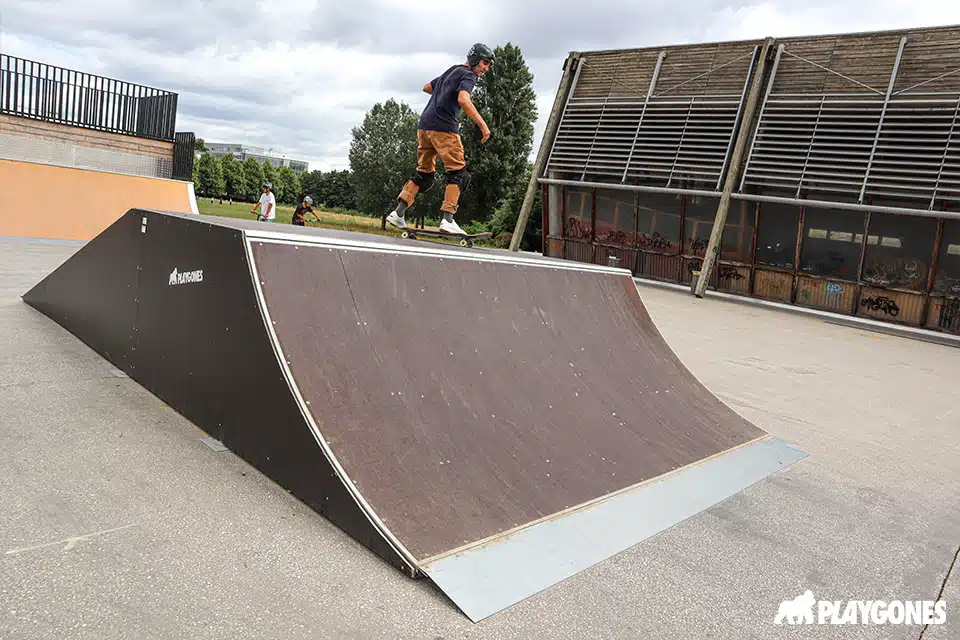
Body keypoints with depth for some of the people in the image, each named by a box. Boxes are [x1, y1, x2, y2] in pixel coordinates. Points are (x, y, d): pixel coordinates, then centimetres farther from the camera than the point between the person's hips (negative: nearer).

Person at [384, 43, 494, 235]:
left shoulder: (451, 71, 24)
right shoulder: (468, 75, -3)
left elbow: (427, 87, 37)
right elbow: (463, 99, -22)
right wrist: (483, 124, -24)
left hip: (424, 125, 8)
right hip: (444, 127, -8)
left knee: (424, 172, 13)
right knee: (458, 174, -5)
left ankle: (398, 213, 6)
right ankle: (448, 220, -15)